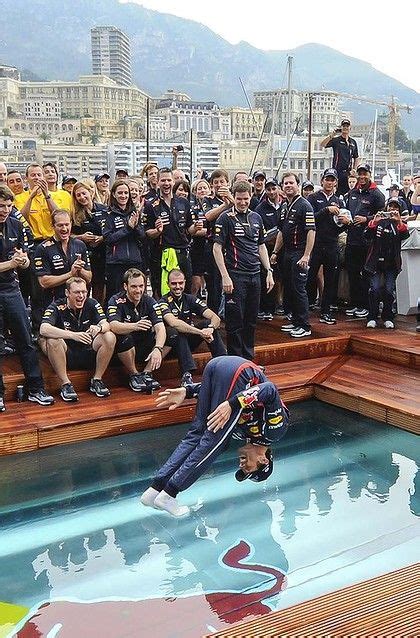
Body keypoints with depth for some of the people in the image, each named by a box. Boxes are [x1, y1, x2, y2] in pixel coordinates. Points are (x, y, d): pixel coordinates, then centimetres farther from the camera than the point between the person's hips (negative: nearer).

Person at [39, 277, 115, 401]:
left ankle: (96, 381, -8)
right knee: (52, 340, -32)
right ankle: (65, 385, -22)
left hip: (88, 352, 3)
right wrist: (73, 335, -44)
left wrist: (99, 328, -40)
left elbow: (106, 324, -13)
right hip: (66, 354, -3)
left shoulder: (92, 304, -3)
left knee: (109, 337, -20)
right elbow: (43, 329, -31)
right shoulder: (57, 307, -13)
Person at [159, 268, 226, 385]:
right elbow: (173, 323, -33)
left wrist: (210, 328, -33)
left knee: (208, 323, -15)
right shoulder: (164, 302, -12)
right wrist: (201, 332, -40)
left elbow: (215, 317, -8)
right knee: (177, 331, -35)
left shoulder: (190, 299, 2)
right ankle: (186, 375, -42)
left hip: (188, 342, 5)